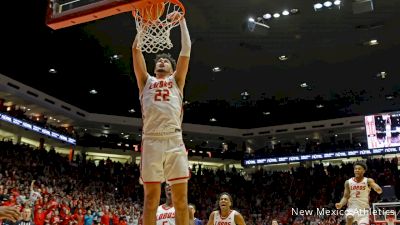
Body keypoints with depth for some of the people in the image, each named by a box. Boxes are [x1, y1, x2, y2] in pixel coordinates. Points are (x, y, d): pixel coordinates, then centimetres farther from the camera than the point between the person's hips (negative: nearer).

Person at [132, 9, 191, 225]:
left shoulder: (176, 80, 23)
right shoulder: (146, 81, 23)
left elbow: (186, 49, 15)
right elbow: (135, 49, 16)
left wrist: (182, 21, 16)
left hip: (175, 141, 0)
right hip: (151, 141, 0)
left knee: (181, 198, -3)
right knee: (151, 198, -1)